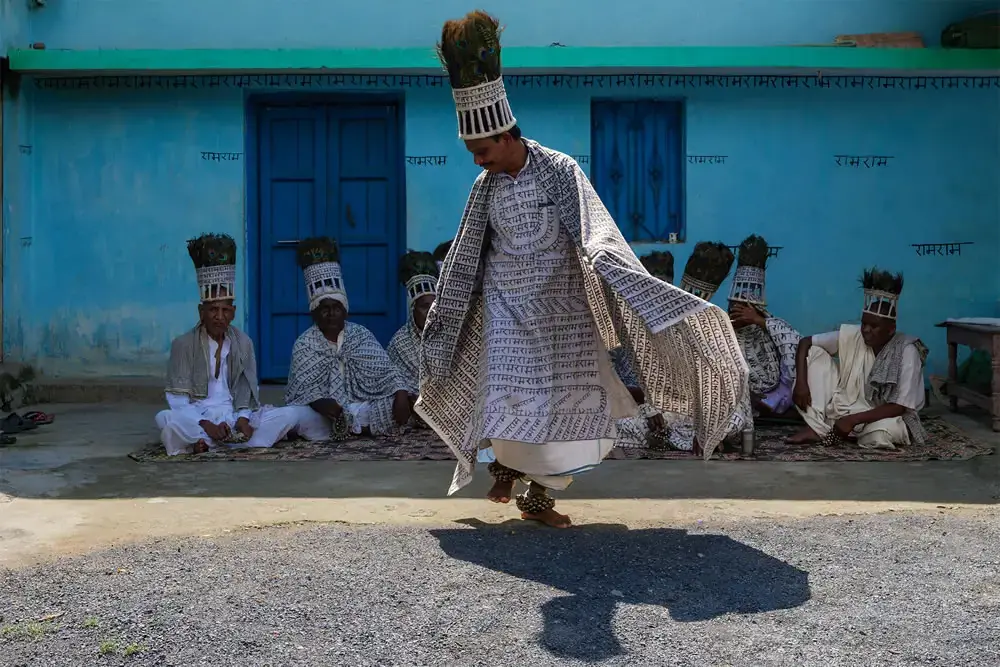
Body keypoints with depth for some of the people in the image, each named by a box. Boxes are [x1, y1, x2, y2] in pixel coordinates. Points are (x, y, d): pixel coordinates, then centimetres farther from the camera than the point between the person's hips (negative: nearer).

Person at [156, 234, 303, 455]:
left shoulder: (244, 343, 9)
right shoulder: (183, 344, -2)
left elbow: (247, 390, 4)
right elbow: (178, 398, -7)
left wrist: (243, 418, -18)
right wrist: (206, 425, -23)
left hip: (234, 416, 4)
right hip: (197, 418, -3)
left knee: (289, 415, -21)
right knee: (166, 419, -35)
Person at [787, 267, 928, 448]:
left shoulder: (907, 351, -22)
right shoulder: (852, 335, -11)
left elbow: (899, 406, -24)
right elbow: (805, 342, -4)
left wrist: (853, 420, -31)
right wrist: (801, 382, -19)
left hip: (883, 417, -4)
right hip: (846, 407, 4)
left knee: (881, 434, -42)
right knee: (814, 353, -10)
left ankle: (832, 431, -10)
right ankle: (816, 428, -15)